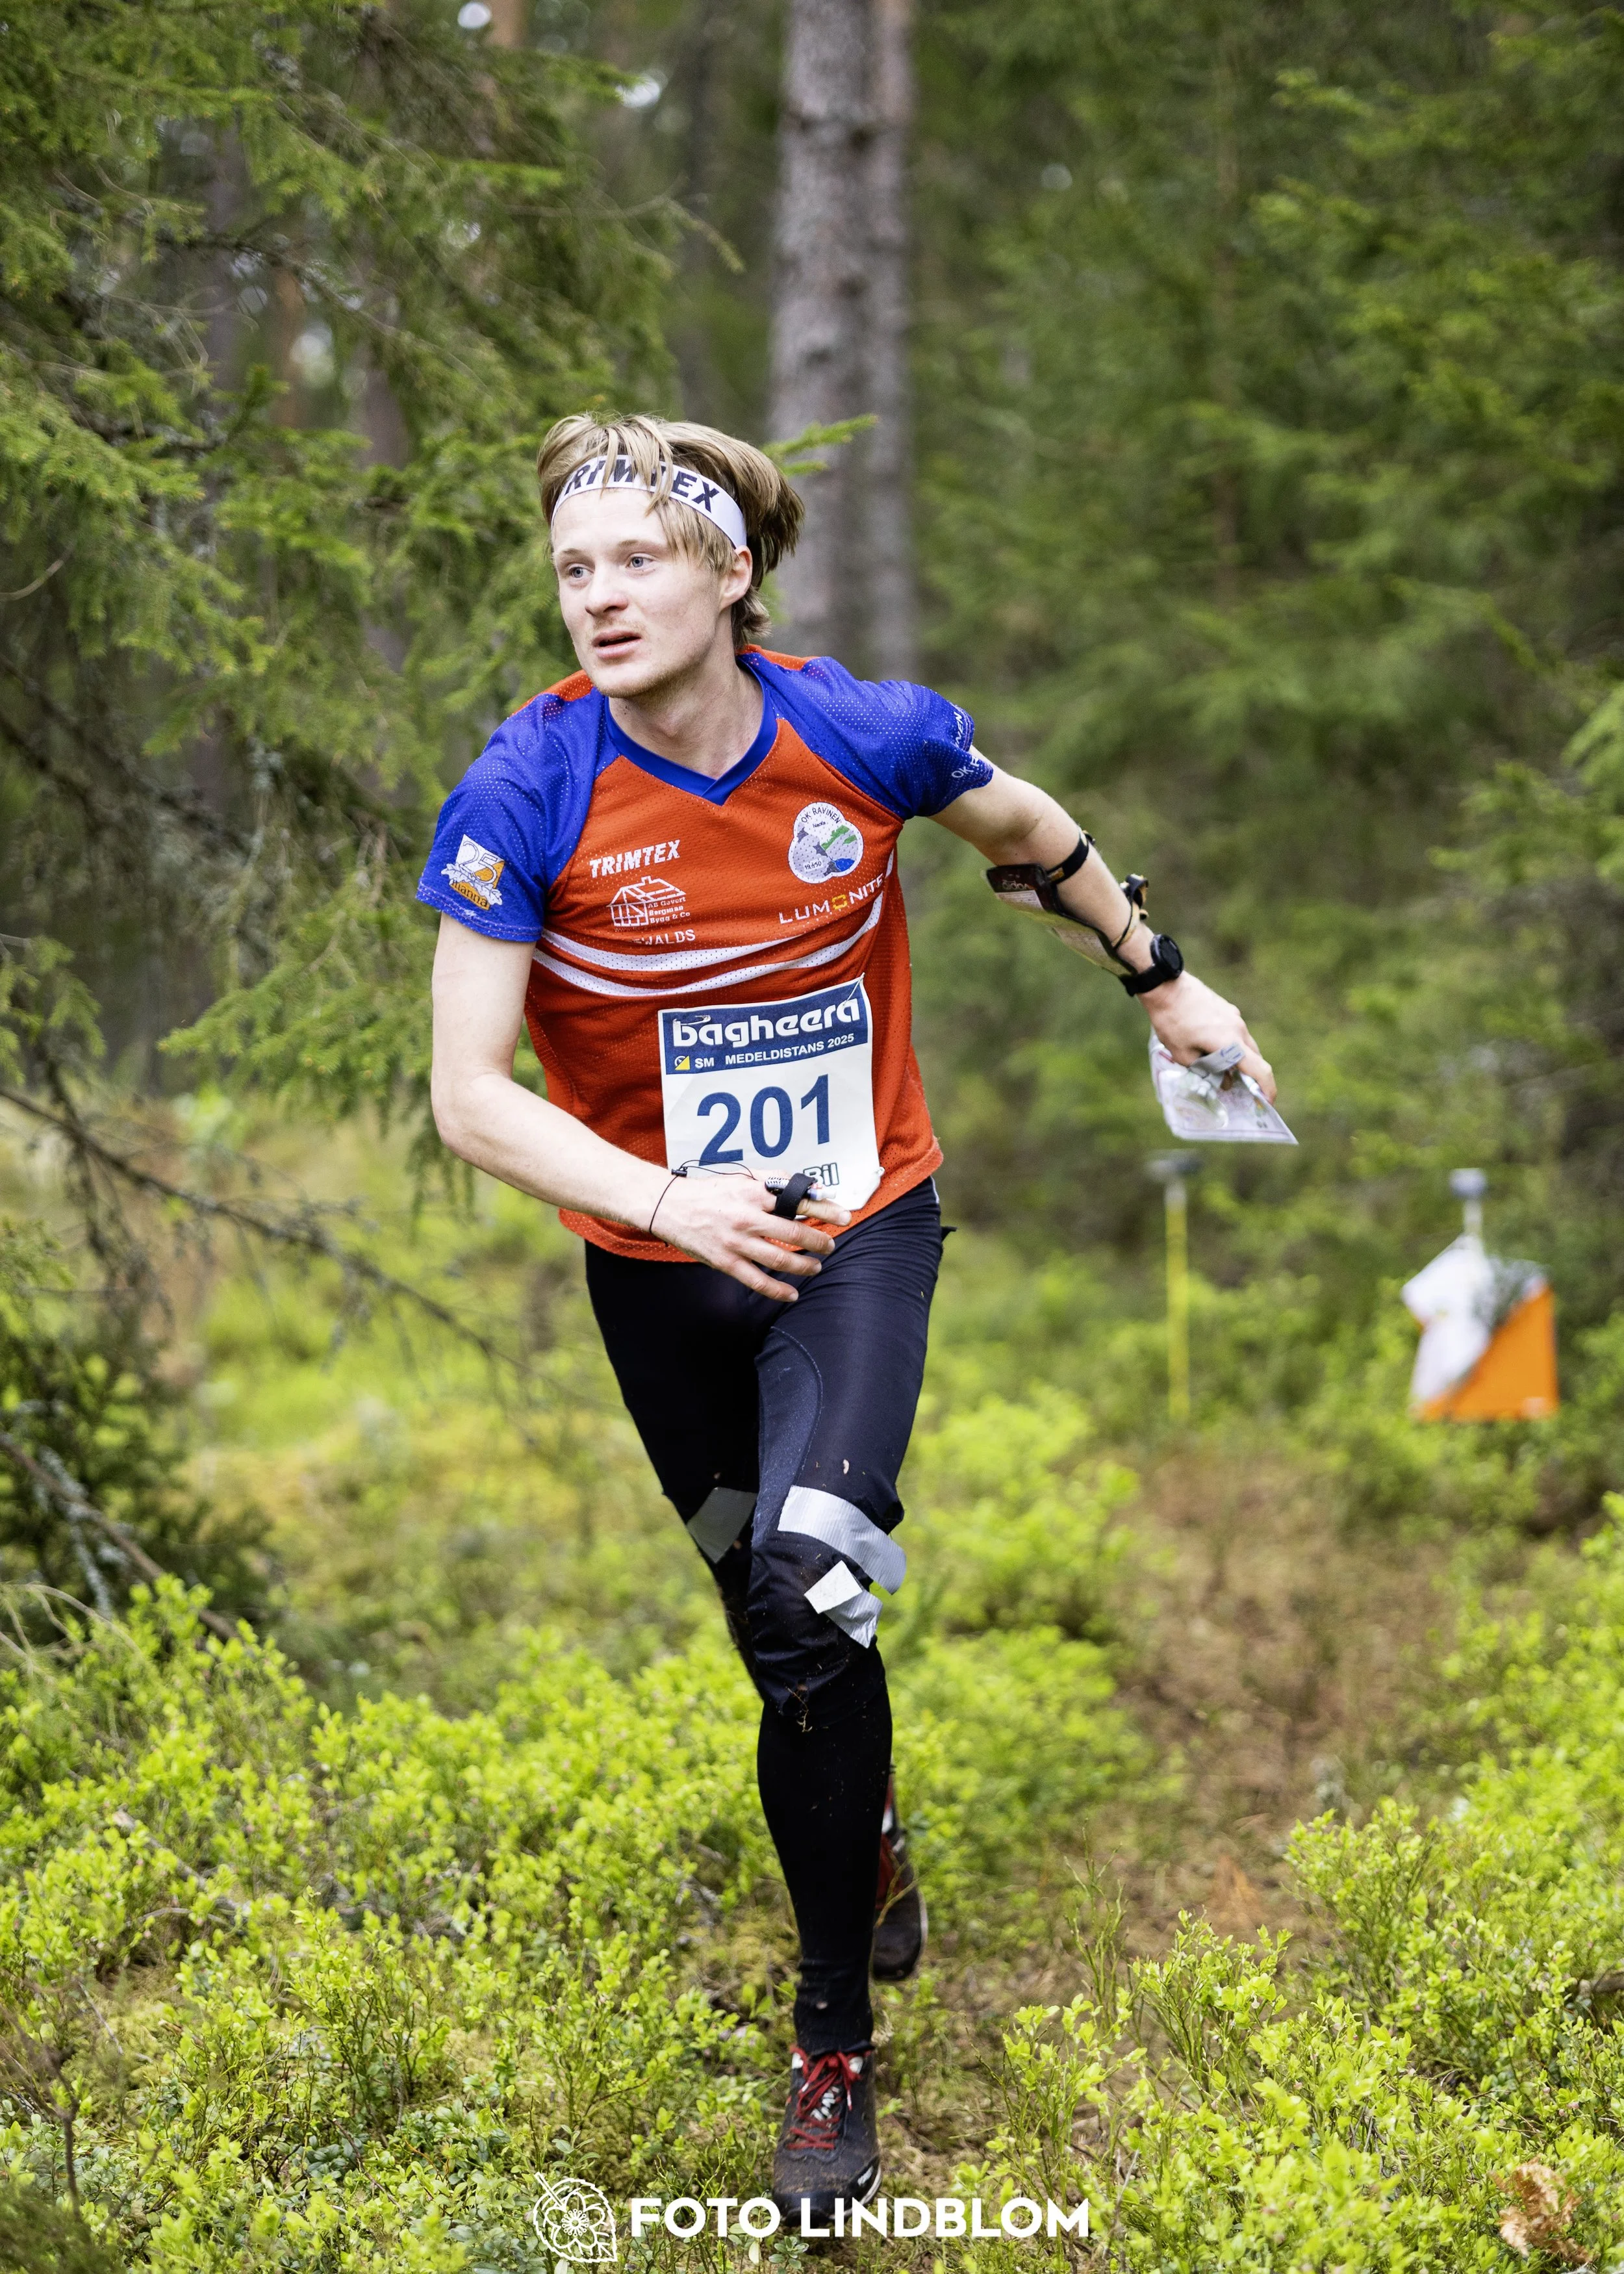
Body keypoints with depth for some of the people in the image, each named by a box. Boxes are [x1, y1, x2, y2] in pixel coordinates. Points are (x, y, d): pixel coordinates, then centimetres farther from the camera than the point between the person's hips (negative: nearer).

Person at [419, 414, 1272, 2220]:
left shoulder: (866, 736, -14)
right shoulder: (530, 790, -18)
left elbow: (1030, 831, 9)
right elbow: (470, 1095, -19)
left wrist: (1163, 980, 19)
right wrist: (668, 1198, -34)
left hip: (857, 1230, -1)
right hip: (659, 1267, 1)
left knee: (810, 1587, -21)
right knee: (778, 1623, 14)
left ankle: (835, 2039, -5)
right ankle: (872, 1847, 47)